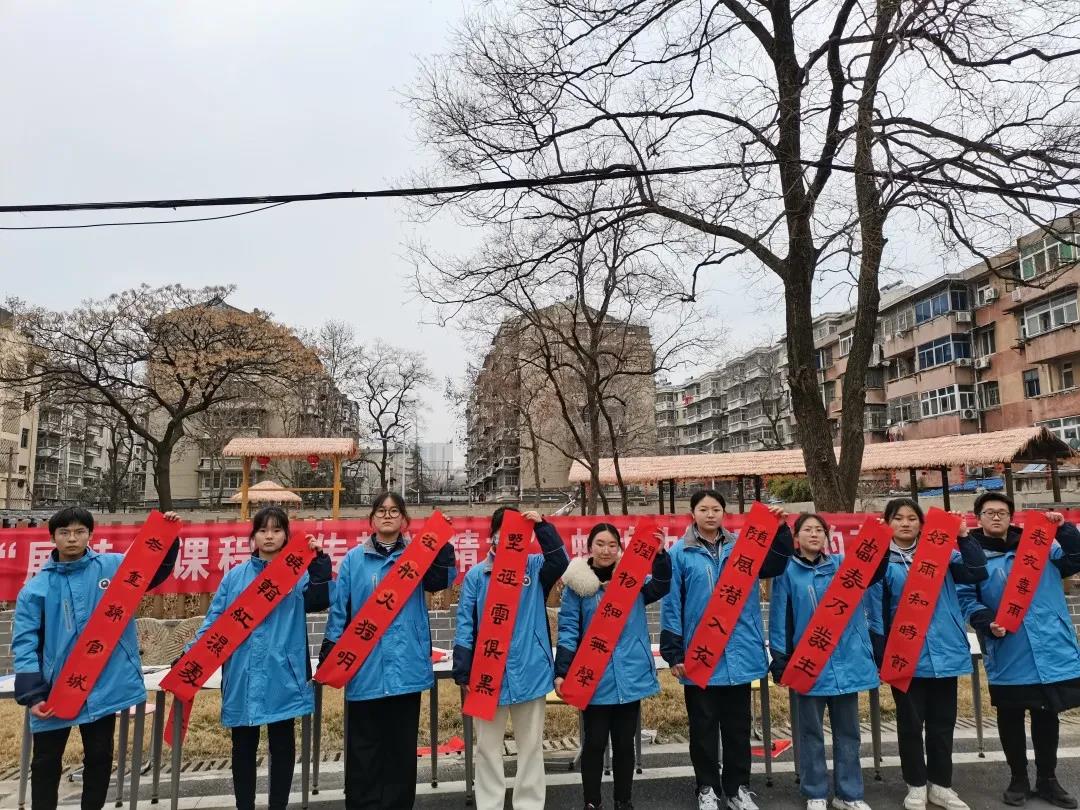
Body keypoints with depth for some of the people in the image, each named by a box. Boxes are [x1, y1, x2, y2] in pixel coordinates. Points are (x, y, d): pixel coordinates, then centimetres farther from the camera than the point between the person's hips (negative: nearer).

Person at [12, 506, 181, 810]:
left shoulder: (114, 566, -1)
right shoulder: (36, 588, -3)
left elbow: (157, 570, 8)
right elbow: (24, 643, -4)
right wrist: (31, 694, -12)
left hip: (105, 686, 0)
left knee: (100, 758, 14)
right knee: (46, 763, 14)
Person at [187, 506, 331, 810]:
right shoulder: (235, 576, 8)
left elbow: (318, 601, -16)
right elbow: (214, 619, 7)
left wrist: (319, 561, -25)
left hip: (282, 675, -2)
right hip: (243, 676, 2)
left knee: (282, 745, 9)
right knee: (243, 747, 12)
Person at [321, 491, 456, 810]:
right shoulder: (354, 560, 4)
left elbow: (442, 579, -12)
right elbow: (339, 610, 5)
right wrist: (329, 656, 1)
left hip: (406, 664, 1)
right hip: (364, 666, 0)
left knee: (402, 744, 10)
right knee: (364, 746, 8)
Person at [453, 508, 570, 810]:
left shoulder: (535, 567, 0)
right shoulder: (476, 575, -2)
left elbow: (561, 561, -20)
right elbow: (465, 625, -1)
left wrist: (542, 526, -26)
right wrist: (463, 673, -4)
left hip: (530, 670, 0)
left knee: (531, 745, 13)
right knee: (488, 746, 12)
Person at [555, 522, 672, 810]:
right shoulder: (577, 584, -3)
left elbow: (660, 587, -14)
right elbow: (568, 630, -5)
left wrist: (660, 554, -30)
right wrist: (561, 672, -11)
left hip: (630, 674, 2)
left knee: (624, 741, 13)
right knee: (594, 742, 7)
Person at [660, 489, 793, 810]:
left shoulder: (741, 547, 5)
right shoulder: (679, 553, -3)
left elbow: (778, 564, 0)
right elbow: (671, 604, -3)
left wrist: (780, 529, -14)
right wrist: (673, 652, -6)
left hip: (738, 653, 2)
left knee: (738, 726, 14)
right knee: (703, 728, 10)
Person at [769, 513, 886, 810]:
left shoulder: (842, 565, 7)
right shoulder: (787, 572, -2)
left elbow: (873, 573, -7)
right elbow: (779, 619, -3)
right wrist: (780, 661, -6)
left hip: (846, 661, 3)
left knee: (848, 731, 13)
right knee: (812, 733, 9)